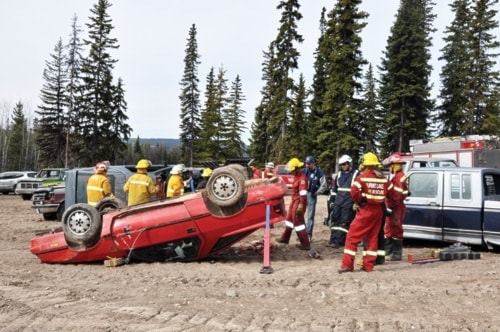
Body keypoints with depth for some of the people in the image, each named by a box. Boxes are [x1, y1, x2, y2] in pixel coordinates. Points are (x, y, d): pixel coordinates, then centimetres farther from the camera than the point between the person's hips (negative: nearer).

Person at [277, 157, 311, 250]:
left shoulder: (302, 178, -21)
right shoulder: (296, 176, 11)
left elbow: (303, 193, -26)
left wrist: (301, 205, -29)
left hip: (299, 202, -10)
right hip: (294, 200, 10)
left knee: (298, 221, -6)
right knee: (289, 219, 21)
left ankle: (305, 244, -1)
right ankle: (285, 238, 38)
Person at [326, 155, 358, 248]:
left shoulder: (356, 174, -5)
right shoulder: (339, 174, 14)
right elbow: (334, 188, 20)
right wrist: (332, 200, 15)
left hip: (349, 203, -6)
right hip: (338, 201, 6)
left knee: (344, 222, -4)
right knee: (335, 220, 5)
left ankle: (339, 241, -2)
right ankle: (333, 240, 11)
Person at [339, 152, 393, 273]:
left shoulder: (363, 177, -9)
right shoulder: (384, 178, 7)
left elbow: (354, 191, -20)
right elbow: (391, 193, 10)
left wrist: (359, 201, -4)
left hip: (366, 210, -6)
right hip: (378, 210, 6)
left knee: (352, 237, -1)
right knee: (373, 237, 13)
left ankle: (347, 264, -5)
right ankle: (368, 265, 14)